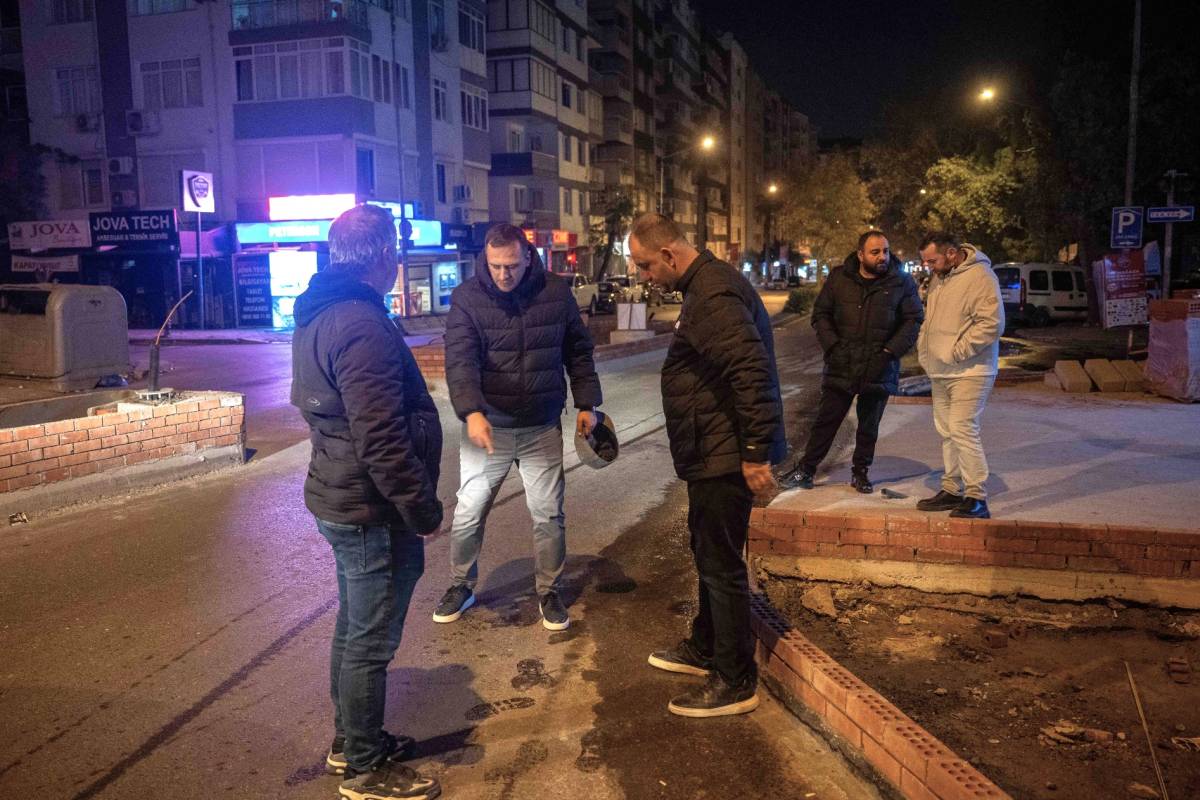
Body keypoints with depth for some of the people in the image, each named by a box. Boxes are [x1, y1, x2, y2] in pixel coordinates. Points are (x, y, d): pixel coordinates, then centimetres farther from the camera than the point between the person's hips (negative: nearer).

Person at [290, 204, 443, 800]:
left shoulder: (318, 315, 9)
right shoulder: (363, 325, -24)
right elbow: (381, 441, -28)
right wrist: (423, 510, -17)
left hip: (340, 500, 10)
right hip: (371, 511, -10)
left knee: (354, 627, 22)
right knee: (371, 641, 4)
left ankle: (349, 741, 38)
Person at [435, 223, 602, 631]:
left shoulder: (556, 292, -2)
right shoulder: (467, 297, -9)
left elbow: (578, 352, 7)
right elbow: (460, 359, -19)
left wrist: (586, 404, 3)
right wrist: (471, 412, -33)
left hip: (542, 428, 1)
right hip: (487, 427, -1)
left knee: (549, 515, 8)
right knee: (468, 513, 10)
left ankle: (548, 591, 27)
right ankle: (461, 586, 32)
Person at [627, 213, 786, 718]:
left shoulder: (713, 296, -22)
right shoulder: (705, 285, 13)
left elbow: (752, 372, -29)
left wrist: (755, 452, -26)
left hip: (724, 456, -11)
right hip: (714, 452, 11)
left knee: (721, 564, -1)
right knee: (708, 552, 22)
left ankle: (735, 682, 13)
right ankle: (705, 649, 40)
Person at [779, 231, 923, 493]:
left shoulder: (902, 282, -1)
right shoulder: (839, 278, 2)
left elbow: (914, 320, -1)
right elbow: (820, 313, 6)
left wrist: (890, 352, -11)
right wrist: (833, 346, -7)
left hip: (879, 370, 0)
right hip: (841, 367, 0)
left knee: (869, 427, 13)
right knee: (826, 421, 5)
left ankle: (860, 473, 28)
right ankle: (805, 469, 15)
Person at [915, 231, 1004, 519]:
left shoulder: (980, 277, -16)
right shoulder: (939, 277, 13)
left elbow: (992, 323, -23)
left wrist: (956, 352, -21)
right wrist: (923, 348, 12)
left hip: (969, 372, -9)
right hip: (940, 372, 9)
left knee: (962, 430, -14)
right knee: (946, 431, 14)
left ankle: (976, 497, -6)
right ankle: (952, 490, 25)